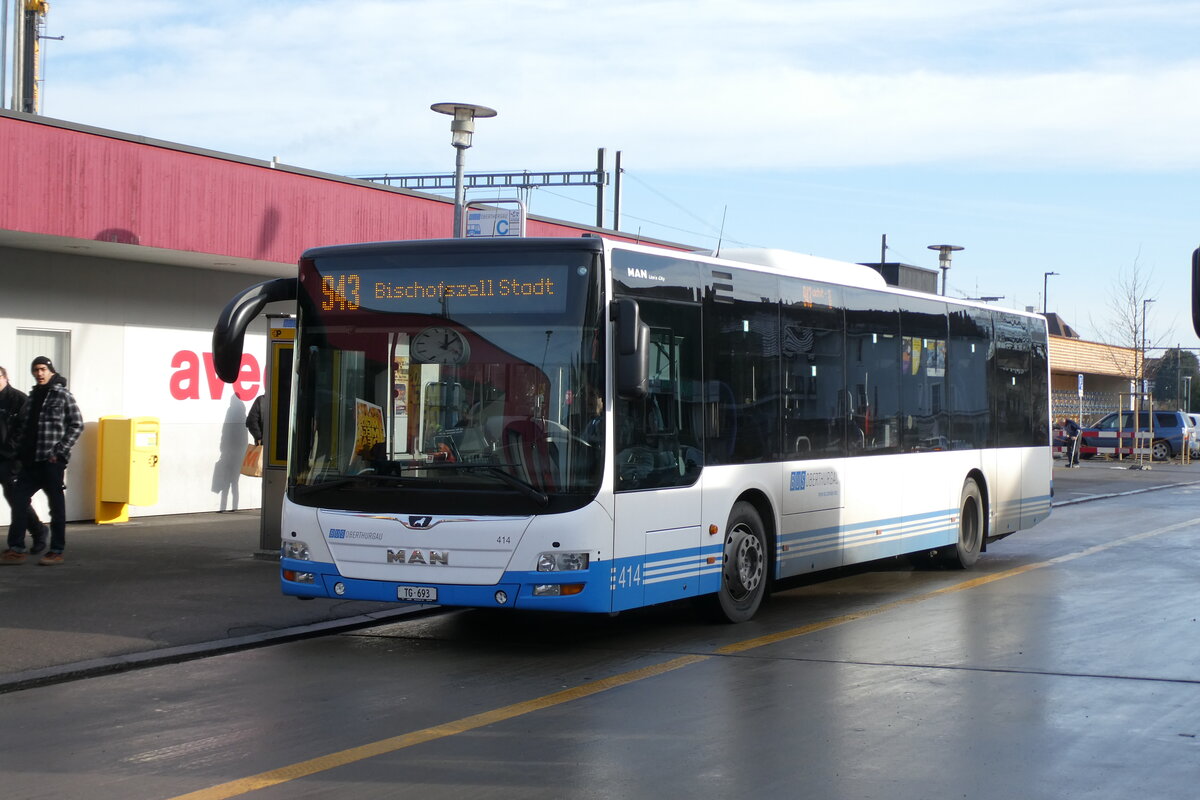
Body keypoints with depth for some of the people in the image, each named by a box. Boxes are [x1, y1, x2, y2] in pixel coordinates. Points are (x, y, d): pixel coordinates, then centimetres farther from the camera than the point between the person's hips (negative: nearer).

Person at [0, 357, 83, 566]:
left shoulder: (62, 395, -3)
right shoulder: (32, 396, 16)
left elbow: (77, 425, -5)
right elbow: (22, 425, 21)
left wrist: (60, 451, -10)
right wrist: (18, 448, 6)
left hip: (52, 462, -6)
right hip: (30, 461, 6)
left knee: (56, 506, 1)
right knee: (19, 502, 2)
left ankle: (56, 552, 6)